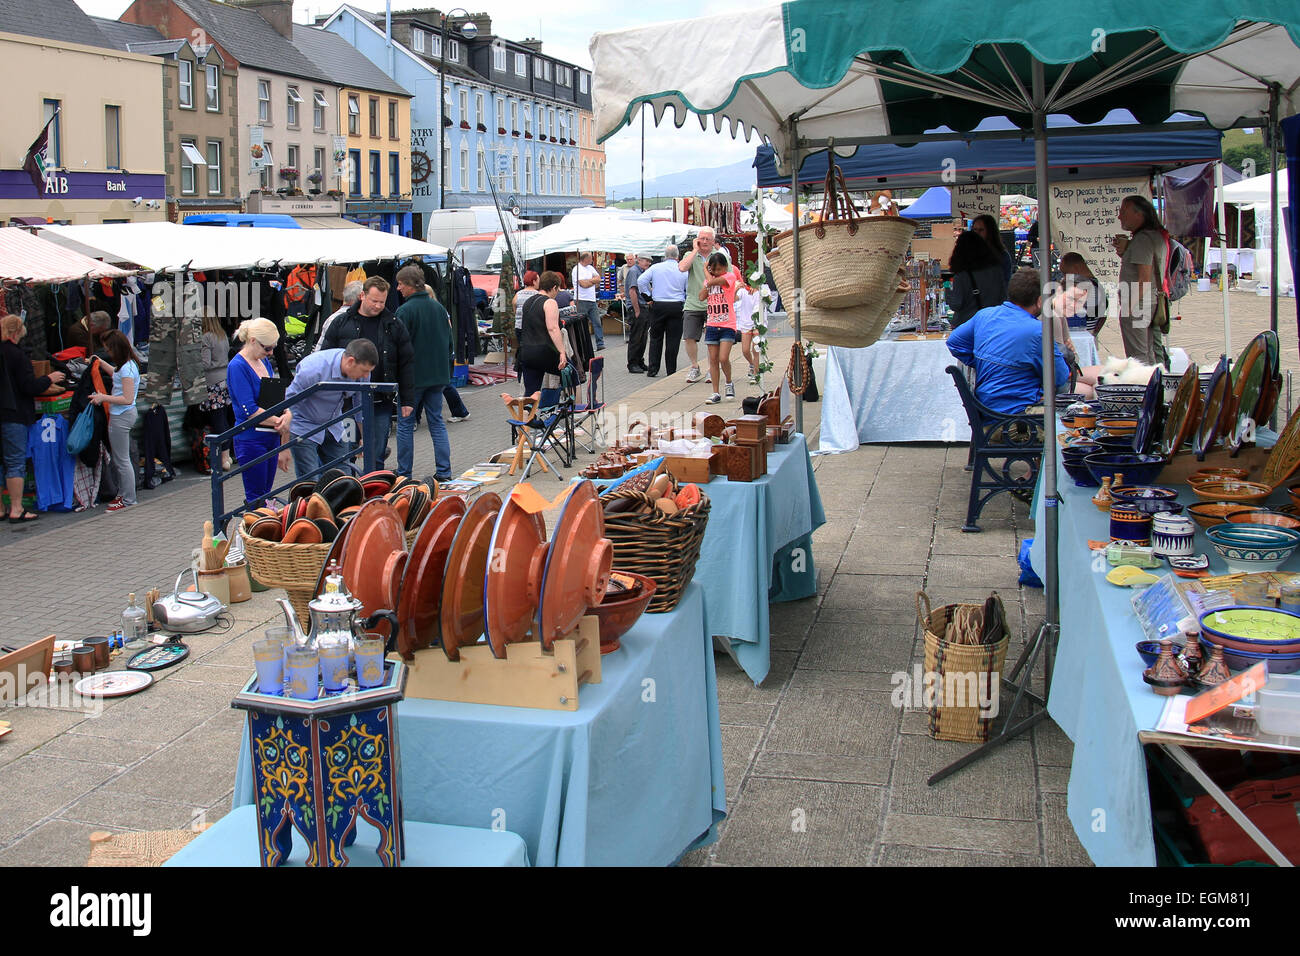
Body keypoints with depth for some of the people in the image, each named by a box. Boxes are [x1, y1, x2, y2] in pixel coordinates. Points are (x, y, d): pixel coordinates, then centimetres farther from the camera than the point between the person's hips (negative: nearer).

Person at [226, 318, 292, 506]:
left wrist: (288, 414, -9)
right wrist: (280, 422, -15)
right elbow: (250, 410, -20)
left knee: (265, 494, 11)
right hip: (251, 439, -8)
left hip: (272, 437, 8)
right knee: (256, 499, -4)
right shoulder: (237, 367, -14)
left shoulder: (265, 361, 11)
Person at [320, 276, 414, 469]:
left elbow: (406, 364, 6)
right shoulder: (341, 323, 4)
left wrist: (407, 400, 2)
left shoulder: (394, 326, 5)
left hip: (382, 403, 0)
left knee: (376, 458, 4)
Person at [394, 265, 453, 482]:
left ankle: (404, 473, 8)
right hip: (438, 375, 6)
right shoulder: (439, 307, 7)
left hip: (413, 376, -6)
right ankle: (444, 471, 7)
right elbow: (449, 341, 14)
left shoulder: (405, 311, -14)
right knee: (437, 421, 10)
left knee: (405, 423, 5)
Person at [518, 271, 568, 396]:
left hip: (526, 353, 7)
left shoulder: (528, 302, 16)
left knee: (530, 391, 5)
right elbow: (552, 328, -20)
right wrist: (562, 352, -23)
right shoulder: (550, 303, -9)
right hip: (545, 352, -7)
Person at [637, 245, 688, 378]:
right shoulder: (683, 270, 0)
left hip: (658, 306, 1)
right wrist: (685, 302, 17)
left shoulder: (655, 268, 1)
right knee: (673, 340, 4)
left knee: (656, 338, 10)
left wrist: (647, 296, 6)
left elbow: (641, 281, -5)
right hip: (677, 307, -1)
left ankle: (652, 369, 6)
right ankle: (671, 371, 7)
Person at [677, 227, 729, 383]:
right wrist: (695, 250, -8)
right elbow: (682, 267, -14)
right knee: (689, 338, -3)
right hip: (692, 304, 1)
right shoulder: (691, 255, 8)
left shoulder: (720, 256, 4)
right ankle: (695, 368, 14)